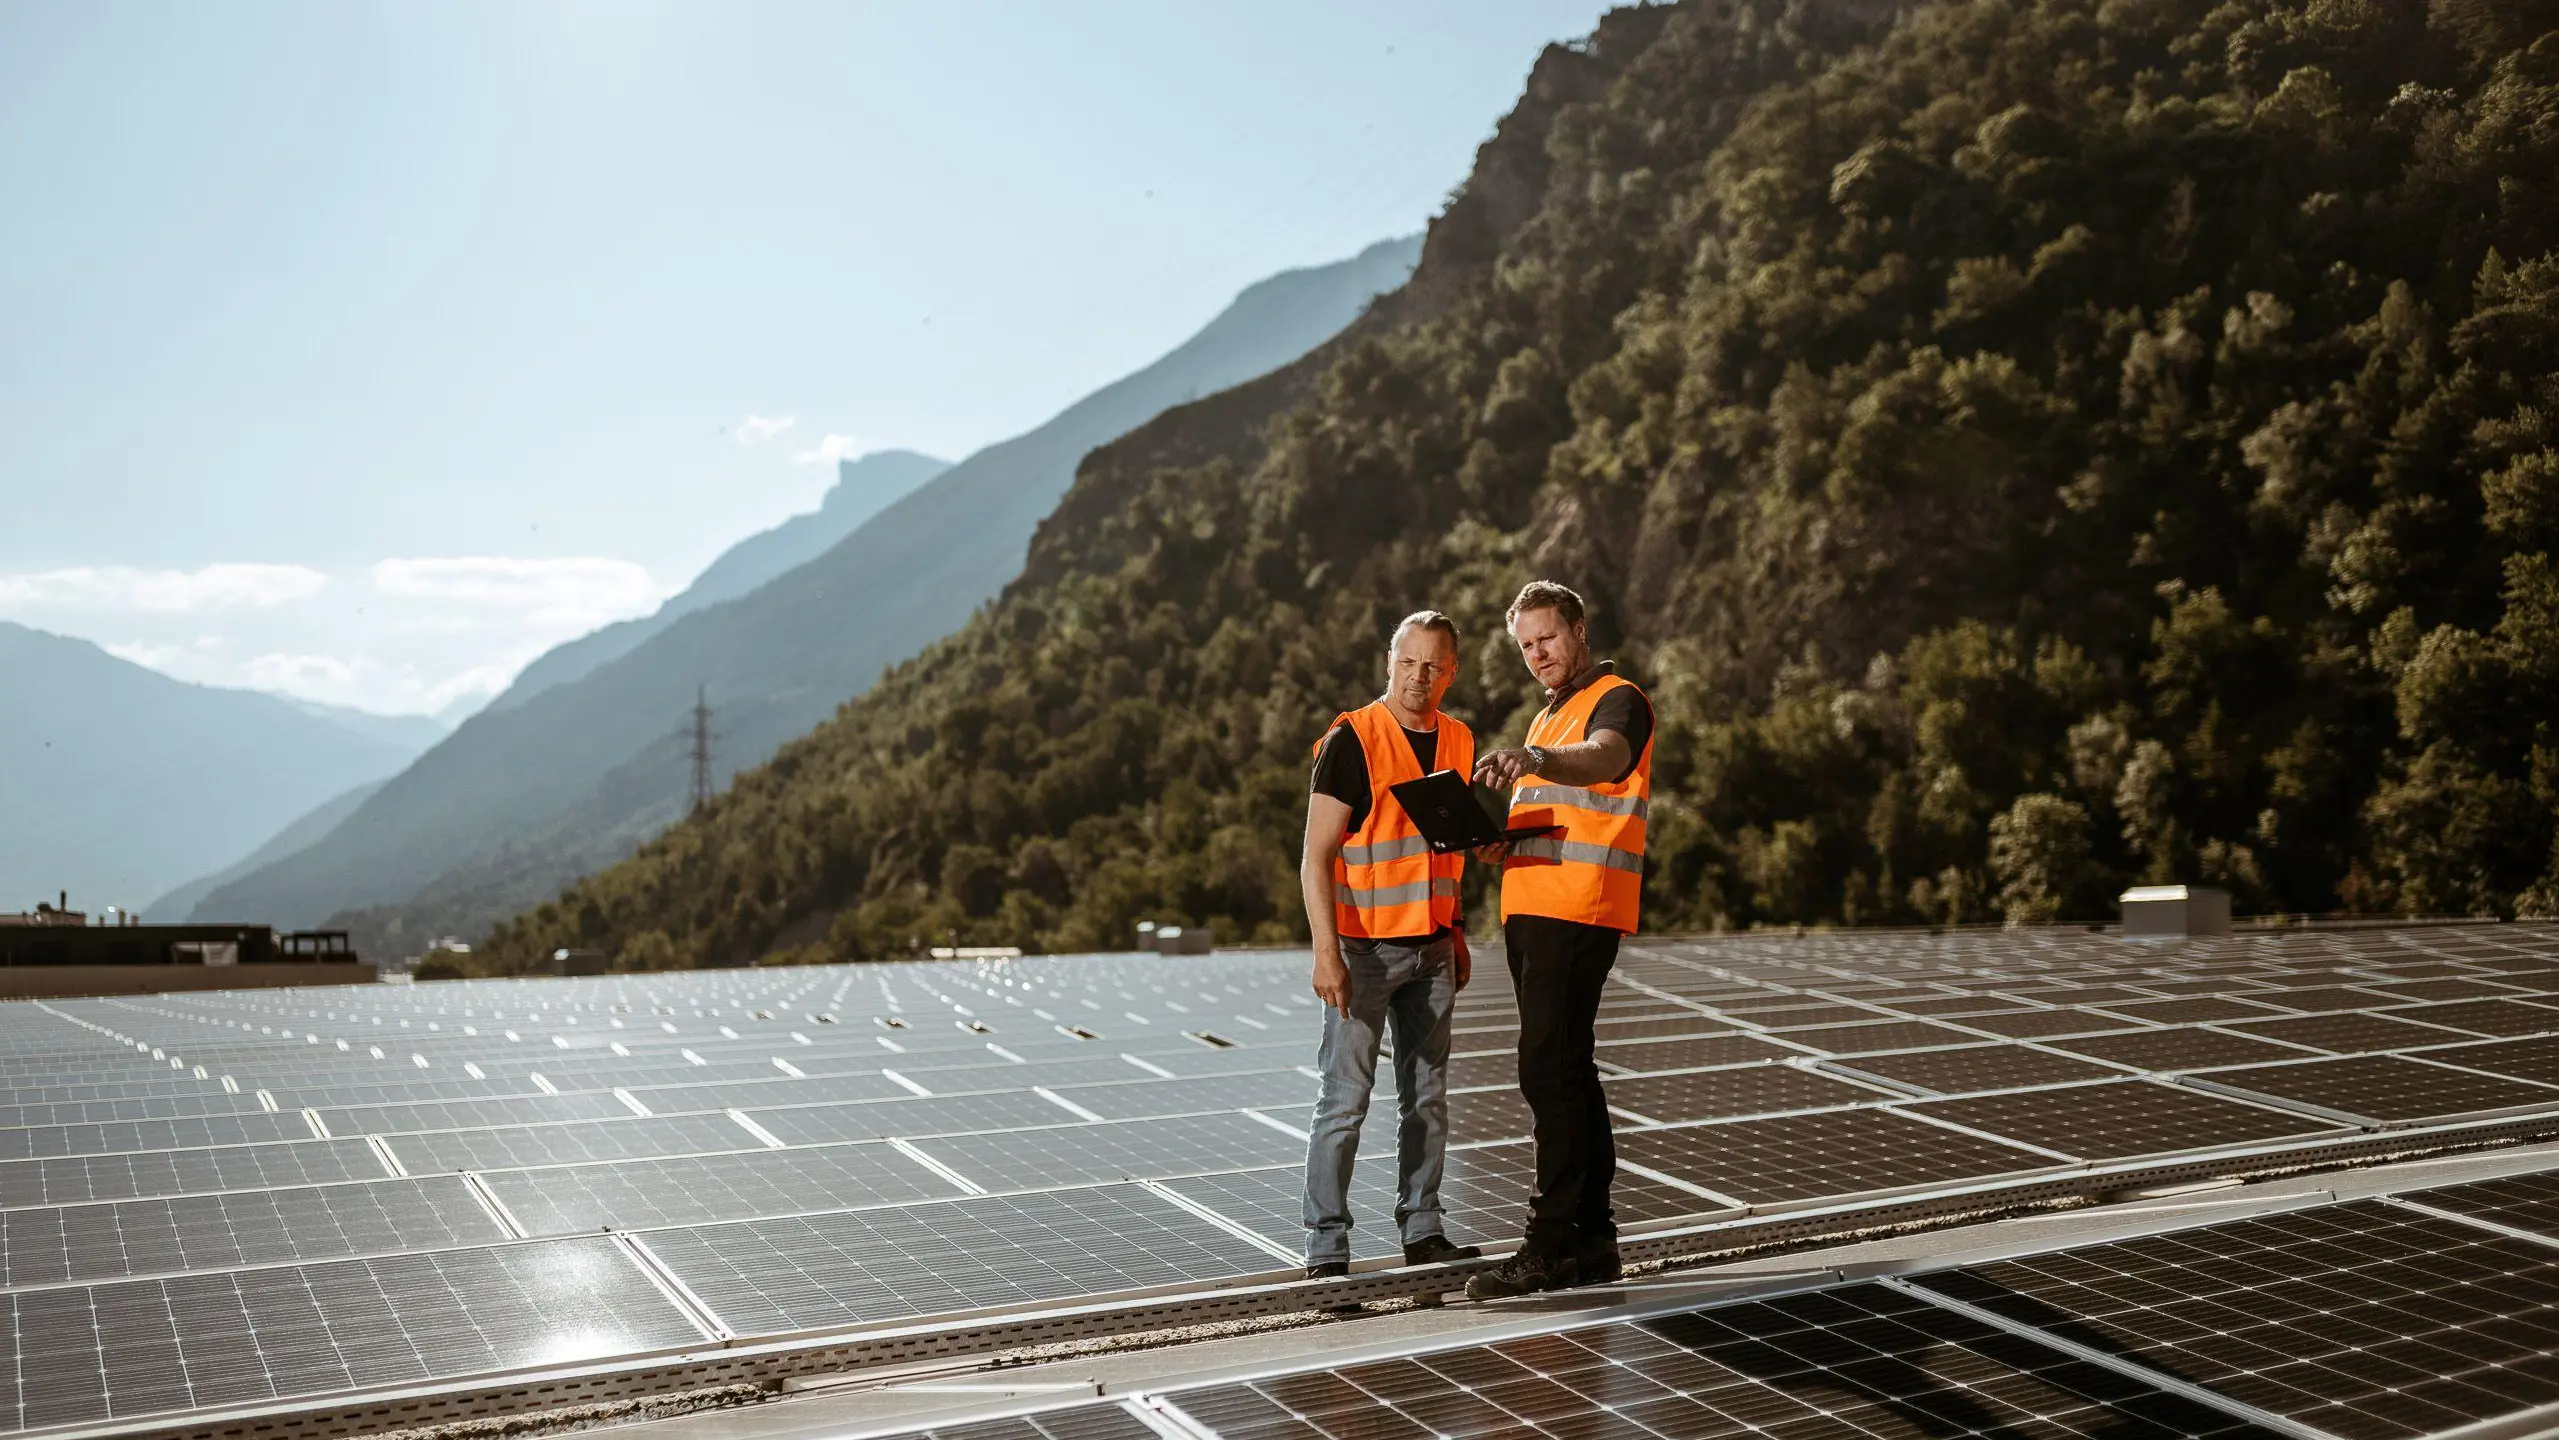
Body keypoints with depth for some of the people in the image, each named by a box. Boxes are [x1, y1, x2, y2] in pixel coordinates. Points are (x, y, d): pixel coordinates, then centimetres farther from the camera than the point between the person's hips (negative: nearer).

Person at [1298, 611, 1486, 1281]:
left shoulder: (1458, 741, 9)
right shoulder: (1351, 740, -11)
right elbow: (1316, 856, -14)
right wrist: (1326, 951, -21)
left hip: (1432, 947, 6)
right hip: (1364, 947, -6)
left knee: (1427, 1094, 12)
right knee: (1345, 1096, -5)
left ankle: (1422, 1229, 22)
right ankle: (1326, 1244, 1)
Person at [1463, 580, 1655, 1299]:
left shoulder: (1618, 699, -3)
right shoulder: (1548, 718, 26)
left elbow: (1603, 758, -27)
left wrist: (1532, 759, -47)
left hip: (1580, 913, -9)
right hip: (1532, 909, 10)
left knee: (1550, 1070, -13)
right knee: (1568, 1071, 10)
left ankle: (1552, 1243, -11)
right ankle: (1592, 1239, 16)